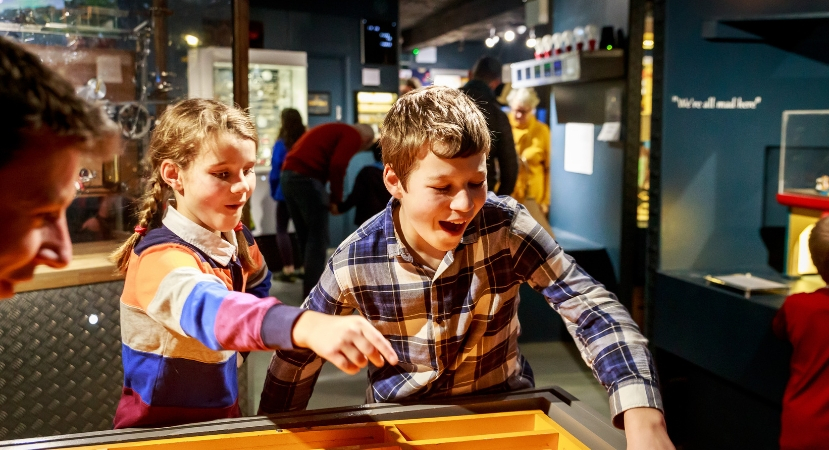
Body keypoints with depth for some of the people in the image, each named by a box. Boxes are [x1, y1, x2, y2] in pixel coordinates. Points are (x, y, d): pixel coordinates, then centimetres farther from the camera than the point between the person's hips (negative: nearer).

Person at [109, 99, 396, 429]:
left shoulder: (235, 237, -2)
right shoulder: (161, 256, -23)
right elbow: (208, 308, -43)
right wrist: (308, 326, -58)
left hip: (223, 415, 4)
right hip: (160, 430, -4)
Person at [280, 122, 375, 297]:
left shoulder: (332, 130, 29)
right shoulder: (353, 136, 2)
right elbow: (337, 166, -14)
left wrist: (327, 197, 17)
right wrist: (336, 199, -3)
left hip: (288, 175, 9)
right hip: (306, 179, -9)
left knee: (305, 238, 16)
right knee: (318, 239, -1)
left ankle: (309, 289, 25)